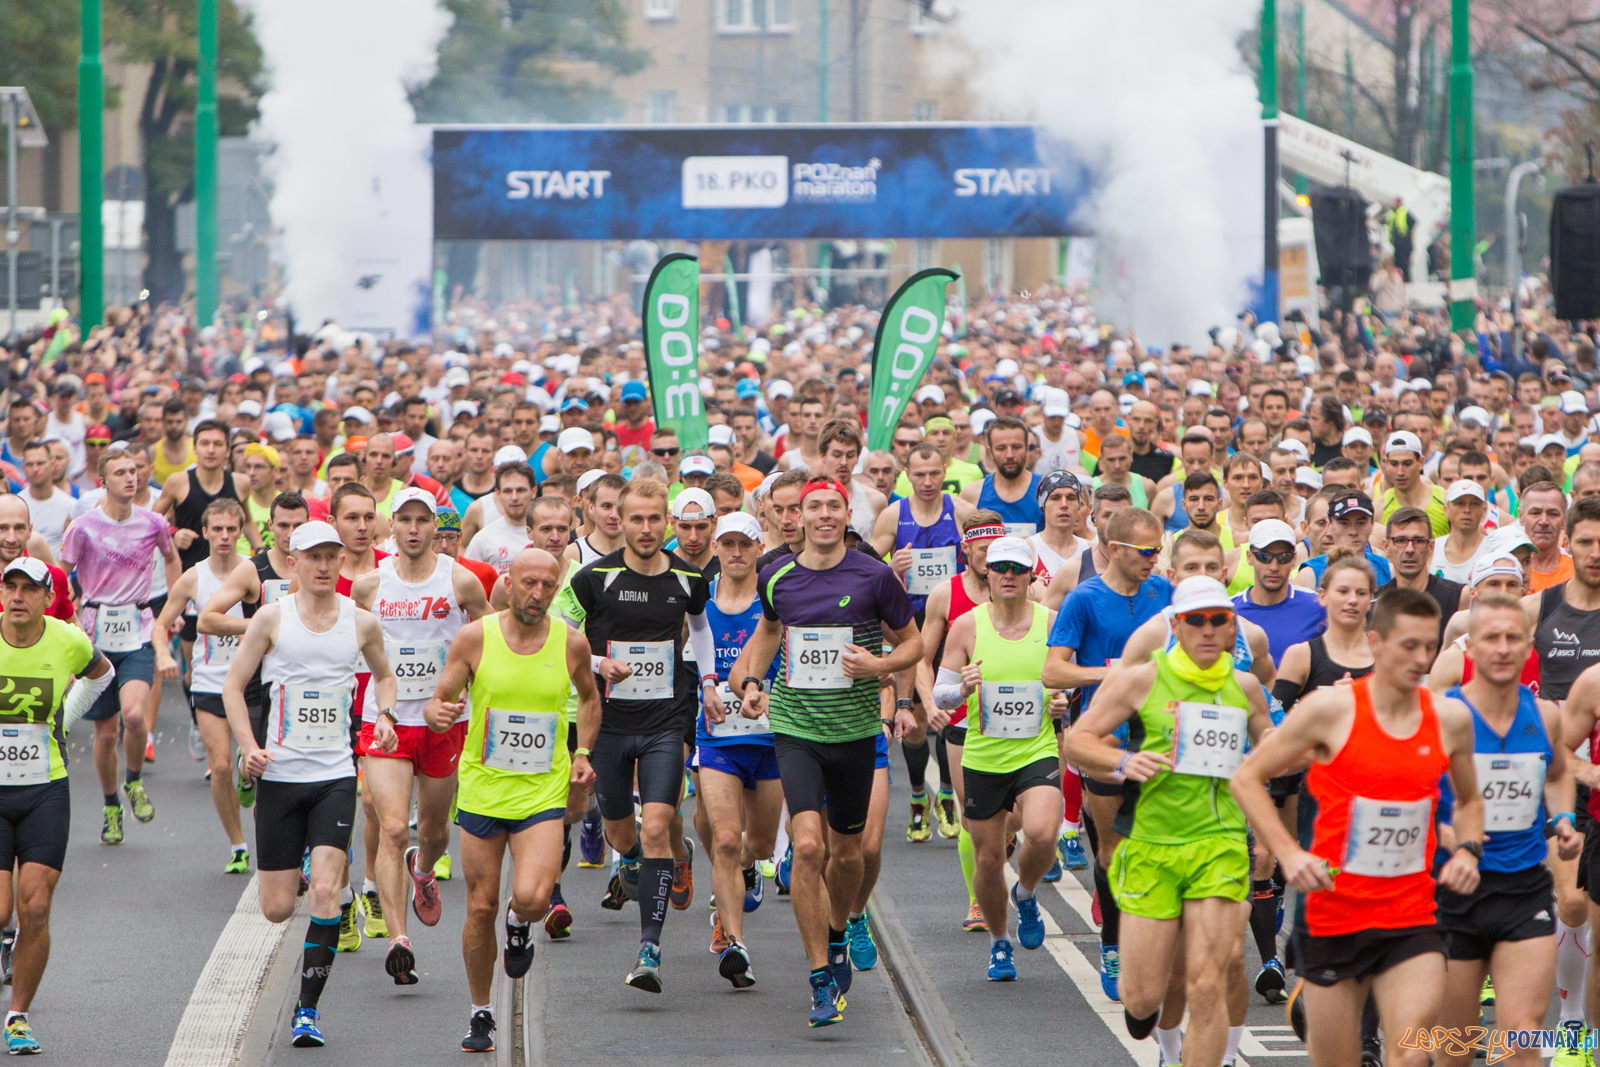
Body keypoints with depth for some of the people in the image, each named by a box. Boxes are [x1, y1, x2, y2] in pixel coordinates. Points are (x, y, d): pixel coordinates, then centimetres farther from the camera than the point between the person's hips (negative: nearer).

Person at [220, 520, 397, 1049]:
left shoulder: (362, 623, 3)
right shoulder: (272, 618, -2)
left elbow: (384, 675, 22)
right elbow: (233, 685, 4)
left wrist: (385, 716, 2)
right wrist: (249, 747, -10)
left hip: (335, 773, 0)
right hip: (280, 773, 0)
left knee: (324, 891, -17)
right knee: (277, 909, 2)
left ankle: (308, 1008, -10)